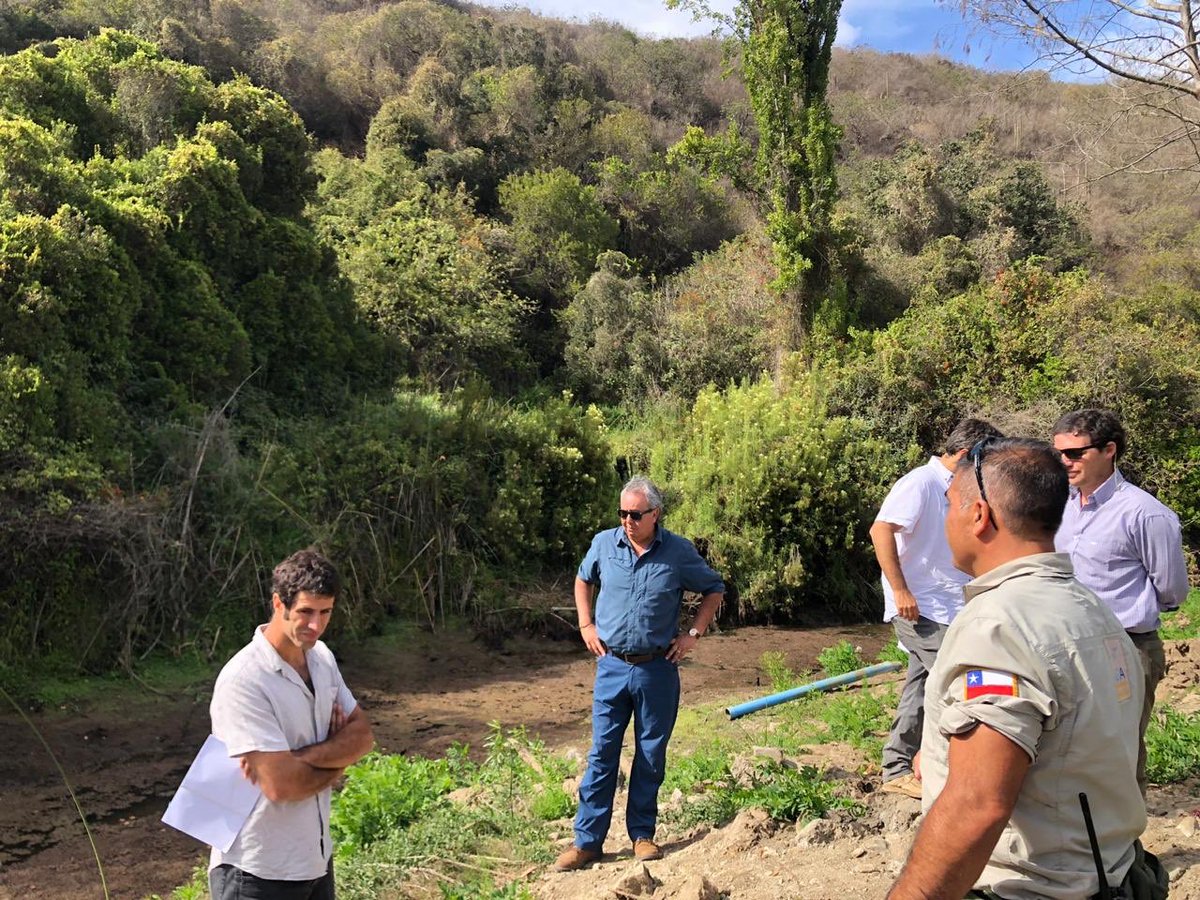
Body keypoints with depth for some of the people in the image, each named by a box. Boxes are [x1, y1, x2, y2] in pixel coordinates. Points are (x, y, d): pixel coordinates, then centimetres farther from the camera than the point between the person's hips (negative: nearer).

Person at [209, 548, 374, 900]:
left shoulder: (322, 657, 2)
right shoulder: (242, 681, -23)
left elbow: (362, 735, -1)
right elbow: (280, 784, -26)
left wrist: (301, 757, -18)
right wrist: (336, 760, -8)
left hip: (315, 857, 7)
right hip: (258, 872, -7)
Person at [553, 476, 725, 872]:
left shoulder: (679, 551, -6)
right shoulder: (604, 543, -1)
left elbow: (714, 590, 8)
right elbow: (583, 580, 19)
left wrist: (693, 633, -1)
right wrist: (586, 625, 8)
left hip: (658, 669, -1)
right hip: (612, 665, 1)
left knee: (651, 756, 10)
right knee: (601, 754, 3)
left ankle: (642, 835, 24)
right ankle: (587, 841, 11)